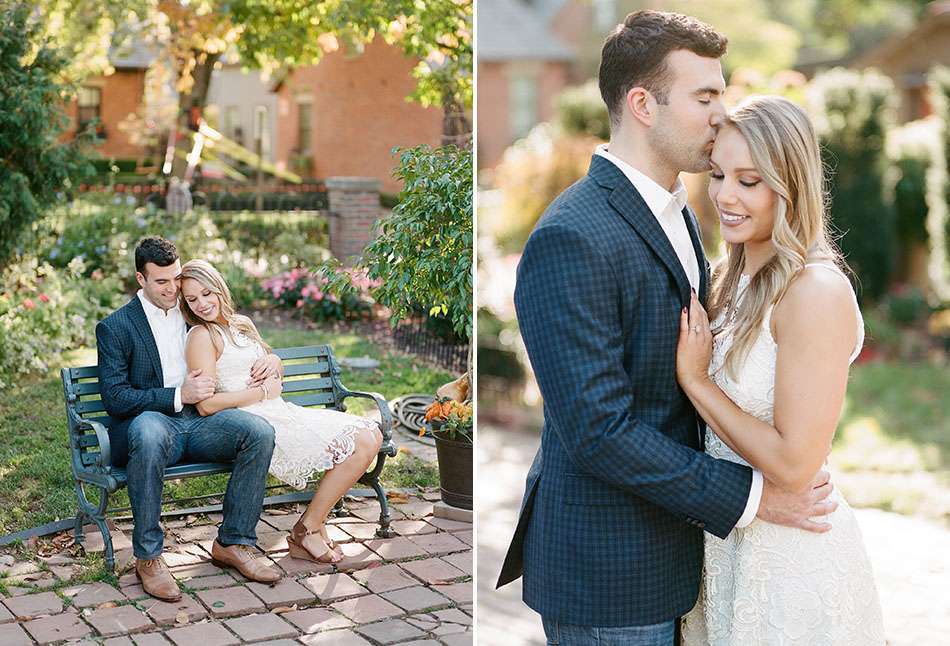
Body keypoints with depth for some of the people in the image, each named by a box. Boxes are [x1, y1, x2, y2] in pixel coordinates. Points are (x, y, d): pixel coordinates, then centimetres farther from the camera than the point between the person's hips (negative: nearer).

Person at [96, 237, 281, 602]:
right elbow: (114, 398, -8)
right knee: (148, 433, -41)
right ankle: (148, 557, -29)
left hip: (197, 421, 4)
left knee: (260, 431, -24)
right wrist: (177, 396, -18)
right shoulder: (115, 327, 1)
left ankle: (232, 543, -13)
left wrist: (270, 358, 2)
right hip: (150, 422, -4)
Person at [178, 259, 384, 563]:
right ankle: (306, 532, -7)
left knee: (371, 436, -3)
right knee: (360, 445, -18)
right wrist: (263, 391, -10)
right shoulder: (201, 336, -8)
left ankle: (312, 524, -1)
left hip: (281, 413, 9)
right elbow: (206, 405, -17)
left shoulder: (242, 323, 17)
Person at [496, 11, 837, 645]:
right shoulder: (571, 240, -23)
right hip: (608, 575, -9)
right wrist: (750, 496, -20)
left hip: (670, 548, 9)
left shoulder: (680, 215, 9)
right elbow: (597, 429, -25)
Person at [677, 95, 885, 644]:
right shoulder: (737, 278, 4)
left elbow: (794, 465, -24)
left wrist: (695, 379, -18)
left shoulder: (817, 291, -22)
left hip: (792, 559, -8)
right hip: (727, 541, 8)